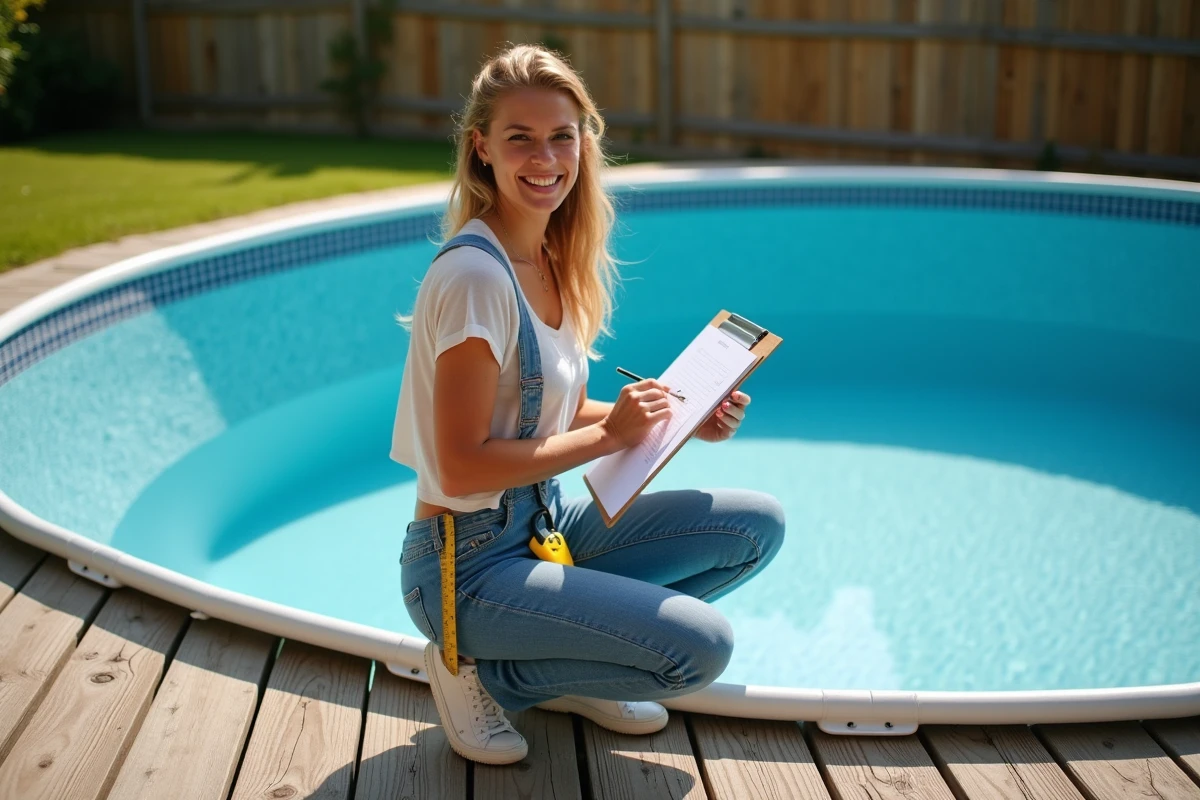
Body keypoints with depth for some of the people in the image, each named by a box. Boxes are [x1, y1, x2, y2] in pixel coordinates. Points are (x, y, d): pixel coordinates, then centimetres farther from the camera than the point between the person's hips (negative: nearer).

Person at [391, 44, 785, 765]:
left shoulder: (555, 260, 6)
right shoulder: (475, 276, -22)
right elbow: (463, 466, -23)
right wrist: (608, 436, -18)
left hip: (544, 526, 9)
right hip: (468, 563, -8)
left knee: (759, 525, 4)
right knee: (702, 647, -19)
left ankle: (568, 667, 11)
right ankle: (479, 670, 1)